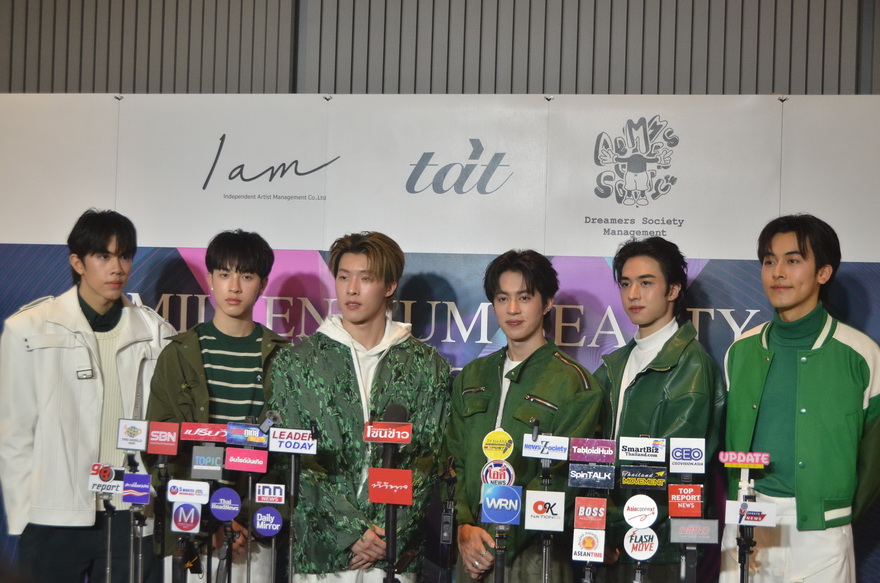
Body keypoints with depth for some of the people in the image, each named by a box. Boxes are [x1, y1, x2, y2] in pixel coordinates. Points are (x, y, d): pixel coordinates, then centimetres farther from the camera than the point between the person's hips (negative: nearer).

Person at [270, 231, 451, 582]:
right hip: (318, 551, 0)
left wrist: (389, 535, -10)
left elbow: (428, 462, 1)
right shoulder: (295, 362, 4)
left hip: (397, 555, 0)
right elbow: (298, 461, -3)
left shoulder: (427, 366, 5)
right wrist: (352, 532, -11)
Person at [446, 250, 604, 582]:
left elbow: (559, 478, -11)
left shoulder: (573, 383, -5)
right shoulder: (472, 378, 11)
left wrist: (501, 540, -15)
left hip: (535, 554, -4)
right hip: (472, 552, 4)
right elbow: (454, 462, 8)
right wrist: (463, 528, -7)